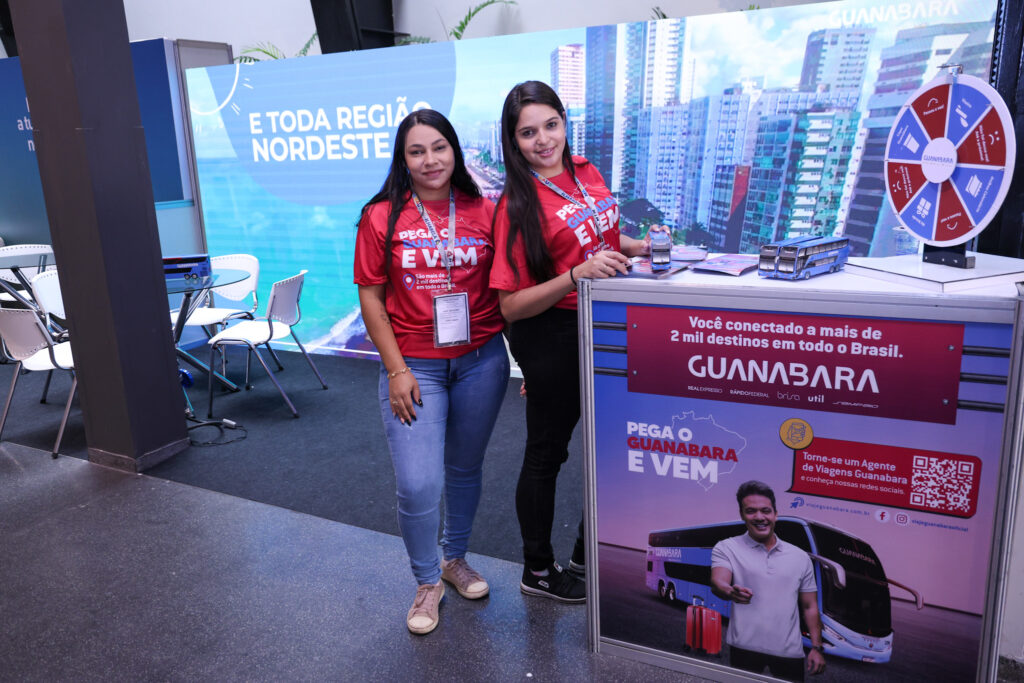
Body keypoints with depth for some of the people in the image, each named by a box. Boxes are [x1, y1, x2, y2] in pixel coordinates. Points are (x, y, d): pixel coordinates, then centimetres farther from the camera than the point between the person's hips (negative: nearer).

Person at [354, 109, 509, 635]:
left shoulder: (483, 212, 0)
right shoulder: (381, 216, -4)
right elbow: (370, 298, -3)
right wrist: (396, 370, -8)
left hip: (481, 360, 2)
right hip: (414, 365, -2)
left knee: (465, 469, 17)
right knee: (418, 485, -6)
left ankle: (455, 559, 41)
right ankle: (427, 582, 21)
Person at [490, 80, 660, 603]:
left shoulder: (584, 171, 3)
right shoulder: (516, 205, -17)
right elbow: (511, 305, -21)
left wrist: (640, 247, 4)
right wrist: (577, 275, -32)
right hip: (552, 338, -7)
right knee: (547, 453, 8)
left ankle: (590, 548, 41)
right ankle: (538, 571, 30)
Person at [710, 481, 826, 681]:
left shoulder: (800, 557, 10)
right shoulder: (726, 548, -1)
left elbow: (810, 607, 14)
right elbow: (717, 582, -19)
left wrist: (817, 648, 6)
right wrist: (731, 592, -41)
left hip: (790, 651, 3)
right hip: (745, 648, -3)